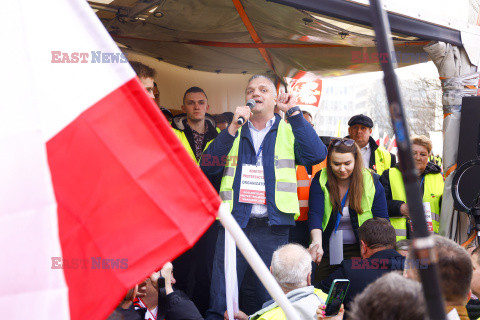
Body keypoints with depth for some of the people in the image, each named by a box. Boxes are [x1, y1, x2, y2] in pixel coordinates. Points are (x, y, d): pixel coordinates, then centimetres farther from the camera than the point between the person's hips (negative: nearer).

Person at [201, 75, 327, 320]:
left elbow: (316, 155, -9)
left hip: (273, 228, -1)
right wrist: (233, 127, -8)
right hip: (234, 222, 1)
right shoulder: (233, 131, 14)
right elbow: (208, 167, 0)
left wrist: (293, 112, -8)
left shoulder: (289, 131, 11)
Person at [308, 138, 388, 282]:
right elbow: (315, 215, -17)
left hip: (360, 250, 0)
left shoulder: (372, 182, -4)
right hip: (327, 252, 1)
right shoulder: (320, 181, -5)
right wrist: (317, 242, -36)